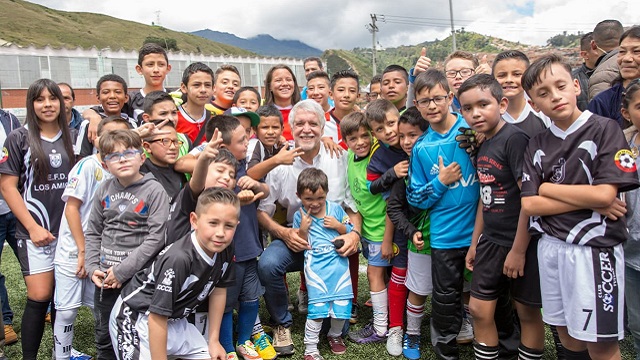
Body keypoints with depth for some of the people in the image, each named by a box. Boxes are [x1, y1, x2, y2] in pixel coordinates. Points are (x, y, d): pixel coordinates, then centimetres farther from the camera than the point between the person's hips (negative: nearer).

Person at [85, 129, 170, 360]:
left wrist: (123, 270, -15)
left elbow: (156, 237, -15)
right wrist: (92, 267, 0)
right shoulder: (104, 191, 5)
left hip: (139, 278, -5)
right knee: (104, 338, 18)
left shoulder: (154, 190, -10)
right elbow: (92, 233, 12)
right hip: (105, 278, 5)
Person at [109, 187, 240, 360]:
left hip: (173, 320, 7)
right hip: (135, 317, -6)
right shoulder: (178, 259, -33)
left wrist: (214, 340, 5)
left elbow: (218, 291, 1)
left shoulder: (225, 251, -12)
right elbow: (157, 317, -27)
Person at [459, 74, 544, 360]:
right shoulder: (483, 146, 8)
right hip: (491, 241, 8)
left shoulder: (514, 138, -17)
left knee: (528, 311, 9)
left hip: (521, 243, -7)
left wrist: (518, 250, -18)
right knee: (479, 309, 11)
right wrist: (474, 242, 17)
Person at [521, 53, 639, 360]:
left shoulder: (604, 129, -7)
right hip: (551, 247, 4)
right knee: (567, 334, 17)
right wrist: (589, 201, -12)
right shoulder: (537, 145, 5)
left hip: (594, 249, -4)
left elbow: (605, 194, -16)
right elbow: (529, 205, -3)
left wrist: (546, 188, -6)